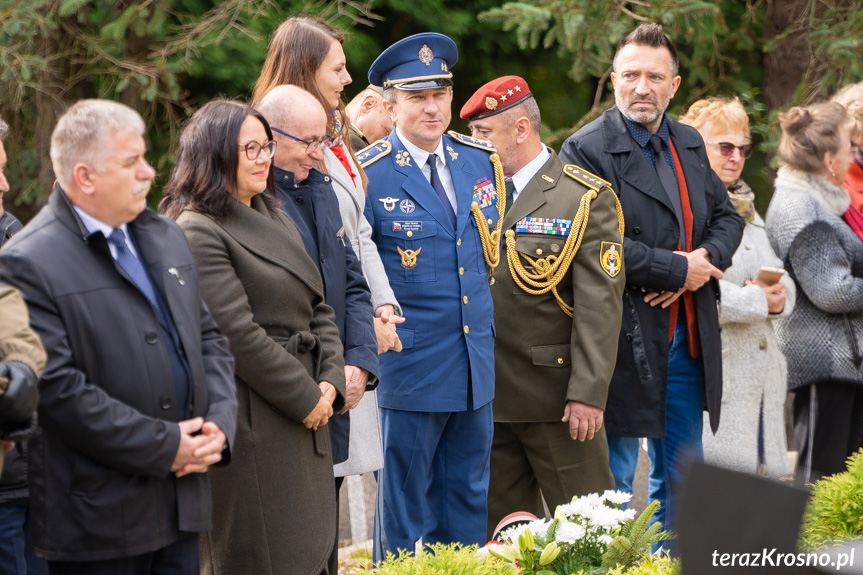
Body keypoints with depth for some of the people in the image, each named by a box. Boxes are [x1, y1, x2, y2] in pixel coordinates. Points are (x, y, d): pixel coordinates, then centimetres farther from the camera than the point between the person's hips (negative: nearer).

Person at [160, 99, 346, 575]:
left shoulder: (274, 217, 15)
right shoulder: (197, 231, -13)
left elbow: (317, 307, 15)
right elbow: (238, 333, -18)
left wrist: (330, 382, 0)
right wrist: (305, 397, -13)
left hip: (306, 411, 9)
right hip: (251, 423, -9)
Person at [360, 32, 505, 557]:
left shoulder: (481, 160, 6)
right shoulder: (367, 174, -11)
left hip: (477, 359, 5)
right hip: (411, 365, -5)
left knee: (468, 494, 14)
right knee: (407, 495, 5)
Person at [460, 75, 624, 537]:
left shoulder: (586, 200, -5)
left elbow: (599, 304, -11)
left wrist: (588, 394, -17)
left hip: (557, 396, -5)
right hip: (487, 396, 5)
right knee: (501, 529, 10)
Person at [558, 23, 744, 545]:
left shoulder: (689, 145, 13)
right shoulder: (588, 149, -9)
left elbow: (727, 217, 18)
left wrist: (707, 259, -4)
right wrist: (677, 269, -15)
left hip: (689, 340, 7)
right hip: (627, 340, -7)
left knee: (680, 479, 14)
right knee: (613, 478, 1)